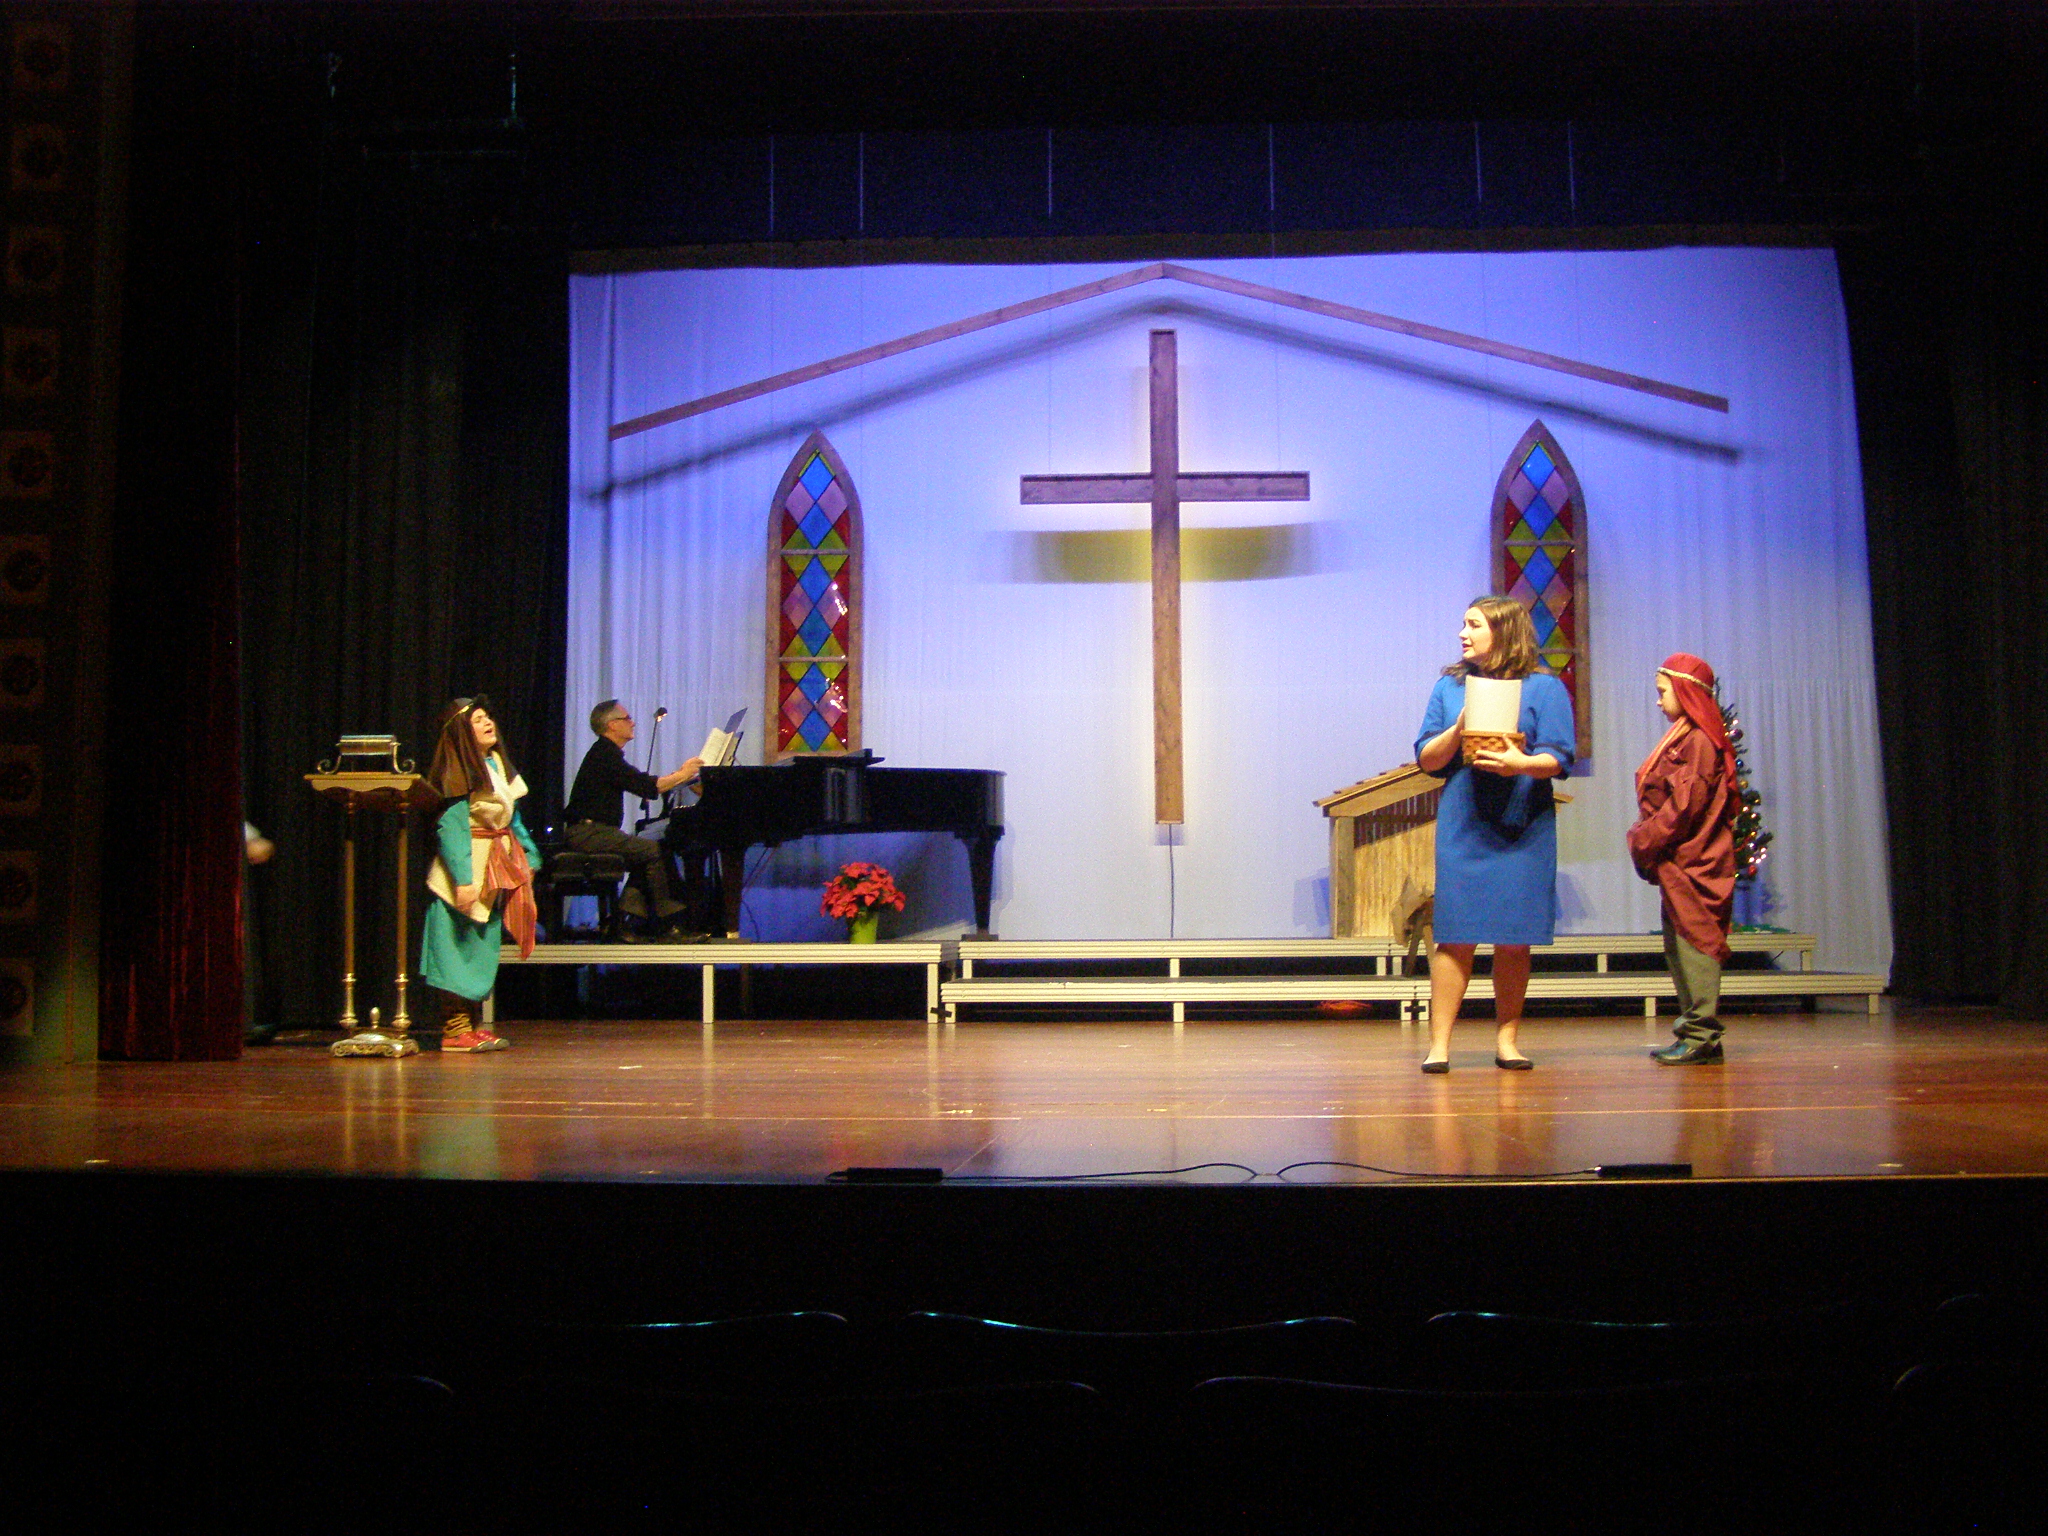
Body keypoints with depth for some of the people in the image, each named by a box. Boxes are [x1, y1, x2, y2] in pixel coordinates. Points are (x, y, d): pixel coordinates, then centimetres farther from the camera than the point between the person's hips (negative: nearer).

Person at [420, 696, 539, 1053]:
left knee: (483, 950, 11)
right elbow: (450, 826, -19)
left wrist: (529, 856, 20)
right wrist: (463, 879, -25)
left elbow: (512, 817, 21)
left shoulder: (497, 763, 13)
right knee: (463, 948, -6)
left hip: (495, 871, 8)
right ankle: (455, 1030, -2)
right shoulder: (458, 772, -13)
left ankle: (472, 1025, 17)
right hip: (467, 874, -8)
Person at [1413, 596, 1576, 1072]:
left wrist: (1521, 763, -24)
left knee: (1513, 940, 3)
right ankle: (1439, 1044, -1)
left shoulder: (1544, 688, 4)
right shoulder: (1449, 686, 12)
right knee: (1455, 938, -3)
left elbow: (1558, 759, -4)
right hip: (1461, 829, 1)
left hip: (1522, 830, -1)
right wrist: (1459, 731, -10)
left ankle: (1507, 1039, 15)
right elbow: (1426, 759, 8)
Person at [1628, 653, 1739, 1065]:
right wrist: (1644, 840, 8)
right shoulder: (1685, 739, 18)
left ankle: (1701, 1036, -6)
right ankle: (1696, 1033, 18)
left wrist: (1644, 841, -13)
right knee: (1679, 947, 13)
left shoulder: (1699, 742, -14)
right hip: (1679, 864, 10)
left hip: (1691, 862, -10)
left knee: (1693, 943, -8)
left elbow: (1683, 806, -20)